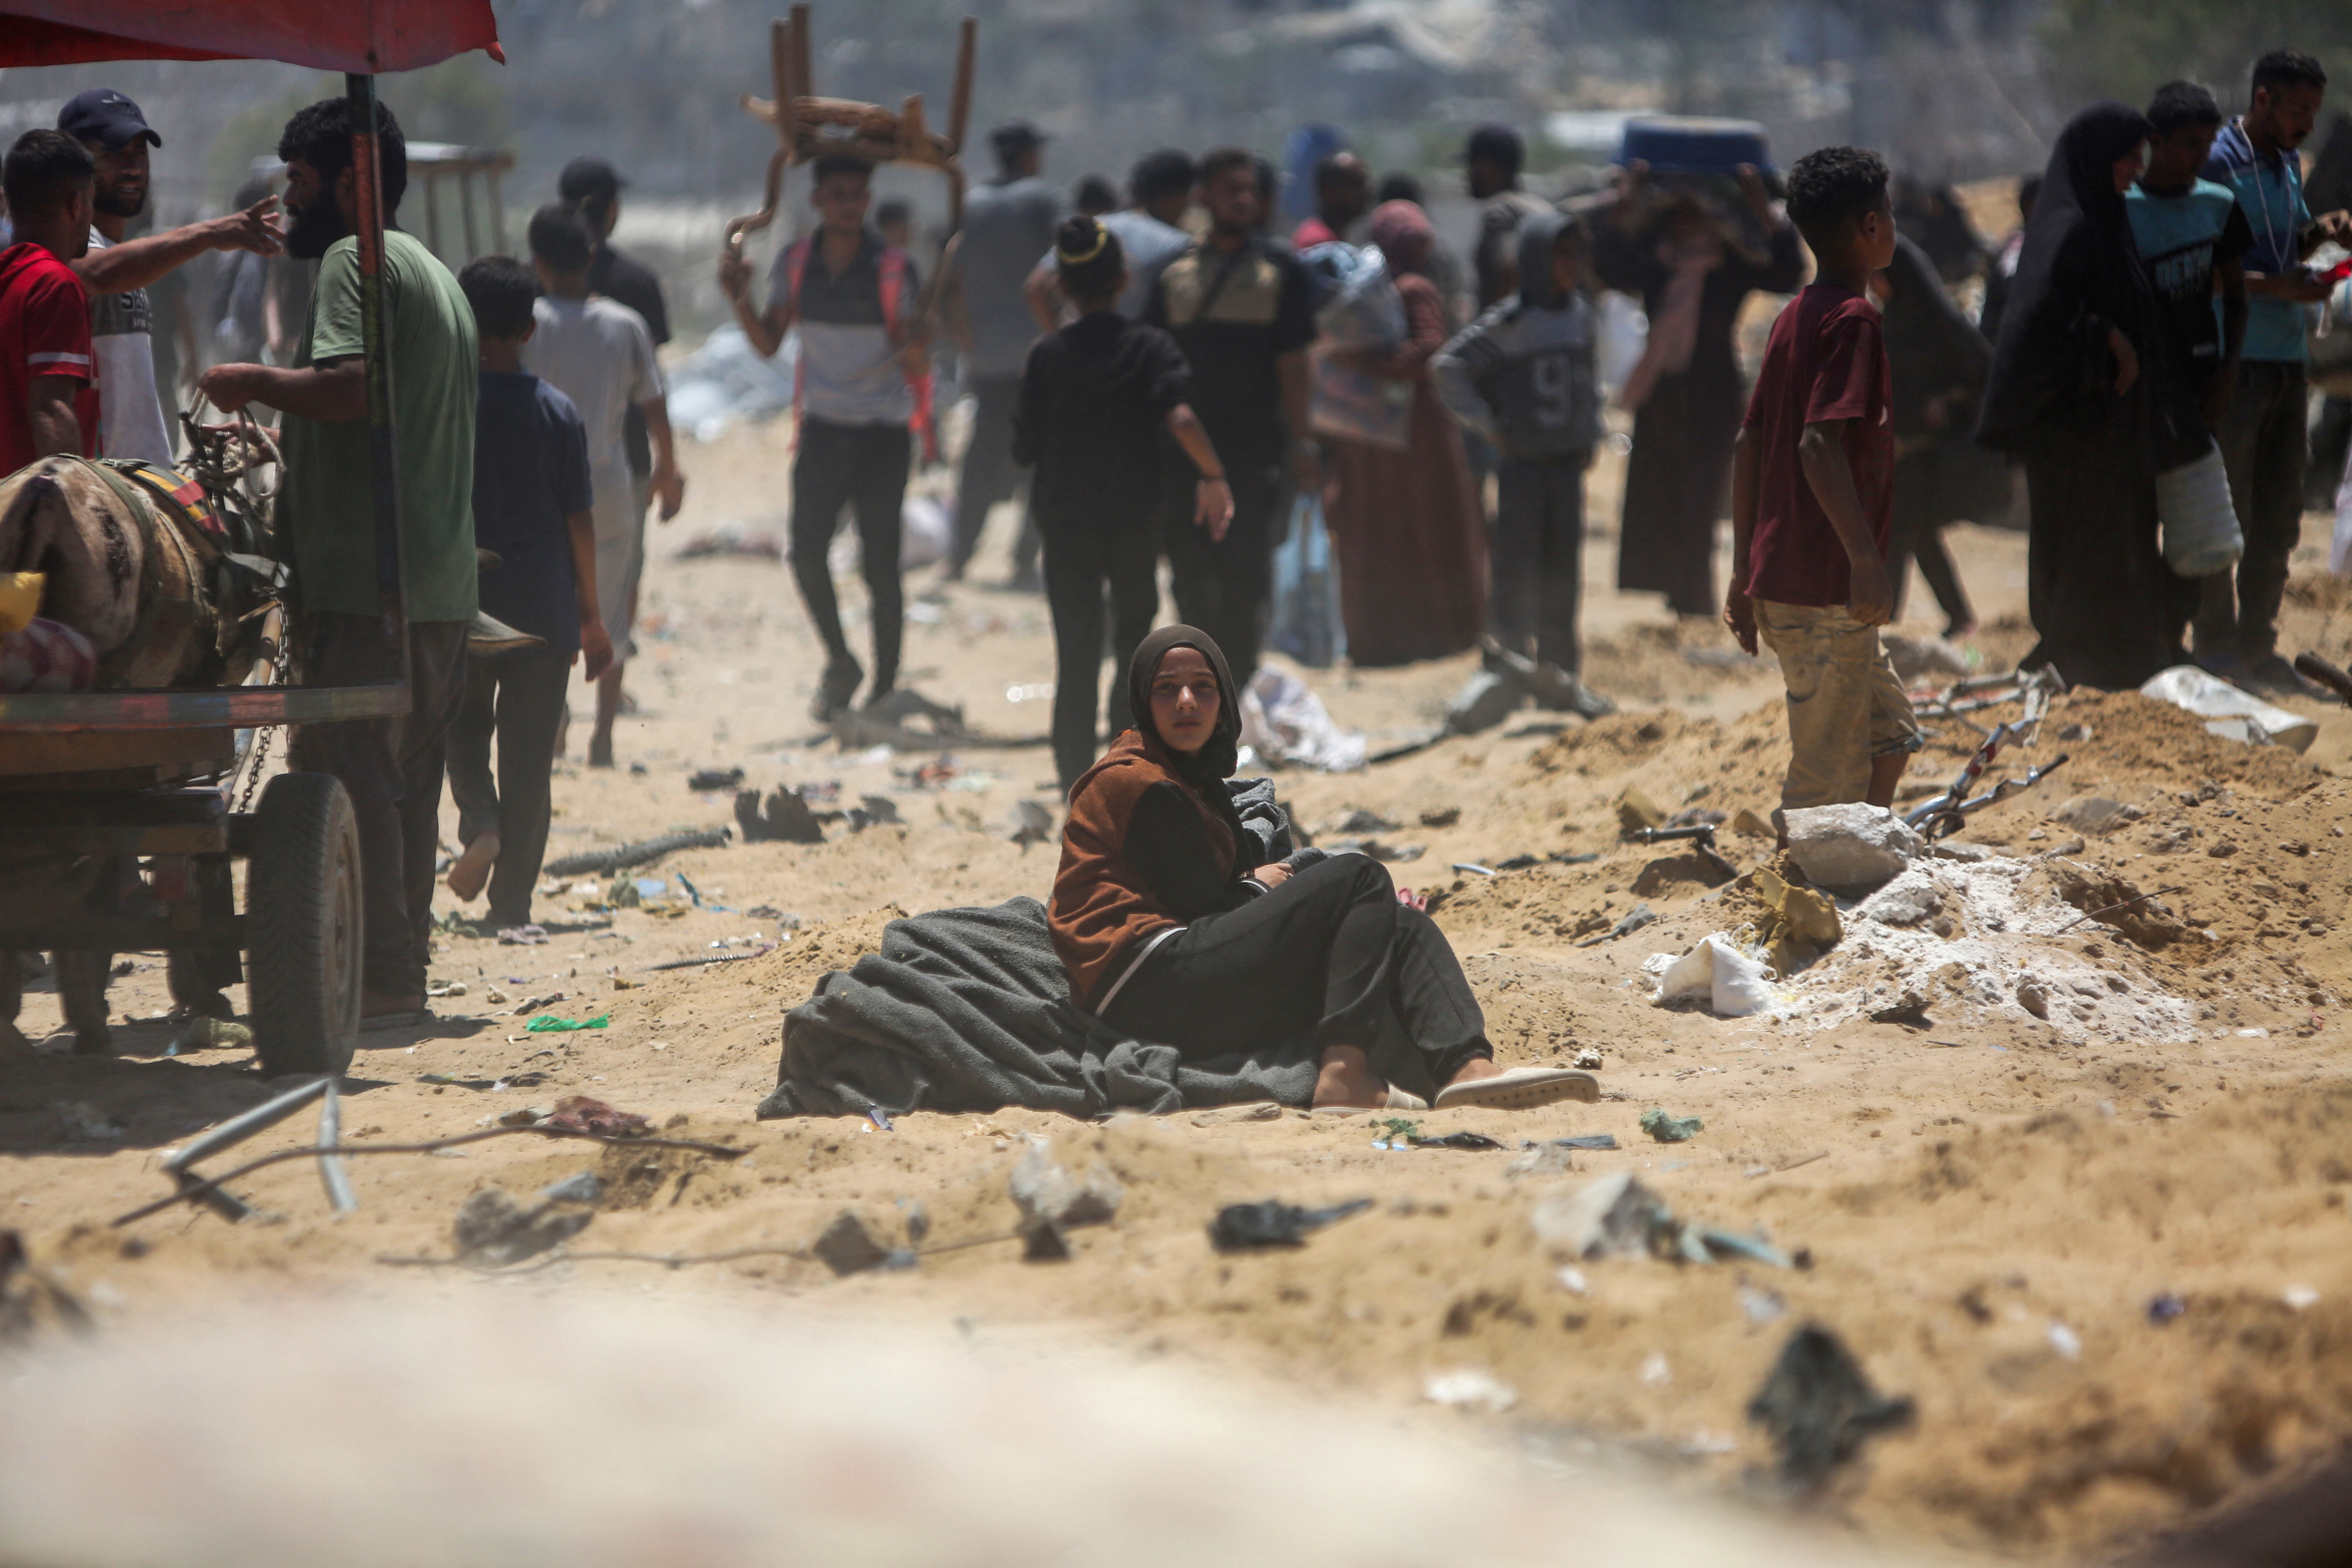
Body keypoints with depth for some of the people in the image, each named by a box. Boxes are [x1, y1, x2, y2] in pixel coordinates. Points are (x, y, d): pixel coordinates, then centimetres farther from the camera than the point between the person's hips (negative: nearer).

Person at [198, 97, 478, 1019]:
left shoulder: (357, 259, -7)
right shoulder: (438, 277, 23)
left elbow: (344, 388, -22)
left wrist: (248, 380, -7)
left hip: (364, 581, -10)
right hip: (444, 583, 10)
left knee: (345, 775, -8)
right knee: (408, 783, 12)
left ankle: (373, 978, -12)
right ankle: (404, 969, 14)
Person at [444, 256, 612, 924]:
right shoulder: (557, 412, -3)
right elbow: (579, 521, -1)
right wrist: (591, 616, 9)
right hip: (542, 612, 0)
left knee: (463, 726, 20)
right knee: (529, 762, 7)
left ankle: (479, 820, -8)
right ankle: (512, 906, 6)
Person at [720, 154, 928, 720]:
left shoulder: (895, 270, -8)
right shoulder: (795, 263, 2)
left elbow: (913, 369, -7)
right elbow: (768, 343, 8)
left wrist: (916, 348, -30)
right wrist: (741, 298, -8)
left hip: (883, 432, -3)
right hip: (822, 426, 3)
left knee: (879, 563, -2)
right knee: (807, 551, -6)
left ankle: (885, 686, 10)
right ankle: (840, 664, 17)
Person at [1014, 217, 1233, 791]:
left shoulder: (1047, 356, -2)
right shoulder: (1149, 346, -6)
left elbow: (1025, 448, -1)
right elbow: (1180, 419, -22)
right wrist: (1214, 476, -13)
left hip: (1065, 522, 1)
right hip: (1133, 522, -1)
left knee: (1076, 661, 4)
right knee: (1134, 647, 15)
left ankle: (1077, 783, -1)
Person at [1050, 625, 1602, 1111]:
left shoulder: (1194, 779, 28)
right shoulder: (1138, 783, -3)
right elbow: (1202, 903, -8)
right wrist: (1265, 887, 13)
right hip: (1148, 982, -9)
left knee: (1402, 925, 0)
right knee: (1356, 878, -15)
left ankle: (1465, 1066, -27)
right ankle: (1345, 1073, -30)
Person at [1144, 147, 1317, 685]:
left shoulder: (1278, 267, 4)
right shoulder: (1177, 269, 8)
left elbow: (1292, 360, 3)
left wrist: (1298, 443, 0)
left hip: (1253, 444, -2)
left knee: (1245, 571, -2)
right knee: (1191, 570, 5)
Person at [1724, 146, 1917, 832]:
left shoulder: (1796, 317, 14)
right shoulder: (1854, 320, -12)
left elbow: (1749, 445, 15)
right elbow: (1819, 444, -23)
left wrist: (1745, 571, 19)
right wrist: (1866, 557, -25)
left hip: (1780, 581, 9)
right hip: (1826, 589, -9)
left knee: (1890, 737, 19)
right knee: (1828, 776, -5)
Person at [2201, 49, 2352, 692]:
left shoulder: (2288, 165, 15)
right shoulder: (2217, 163, -10)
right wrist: (2281, 287, -21)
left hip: (2286, 359, 8)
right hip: (2233, 362, -8)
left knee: (2279, 516, 10)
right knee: (2224, 515, -3)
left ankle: (2258, 646, 17)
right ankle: (2217, 647, 3)